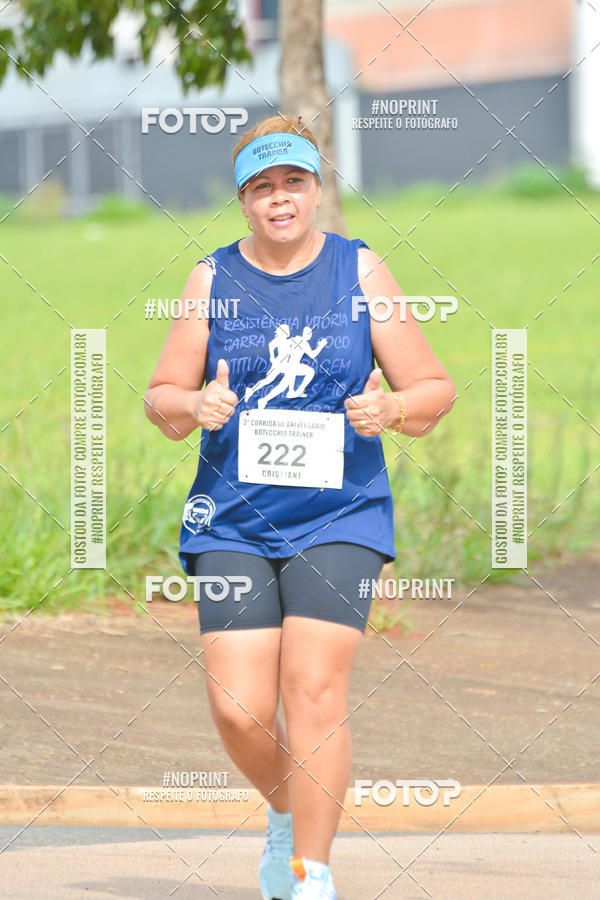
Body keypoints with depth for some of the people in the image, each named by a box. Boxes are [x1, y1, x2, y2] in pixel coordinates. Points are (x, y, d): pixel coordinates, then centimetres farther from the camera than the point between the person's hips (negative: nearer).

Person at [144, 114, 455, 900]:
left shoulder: (361, 270, 3)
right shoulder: (213, 278, 7)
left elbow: (434, 391, 6)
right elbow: (162, 398, 11)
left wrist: (391, 407, -16)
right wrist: (194, 407, -12)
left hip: (340, 517, -1)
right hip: (231, 523, 1)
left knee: (315, 691, -13)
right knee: (239, 712, -7)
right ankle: (286, 812, 25)